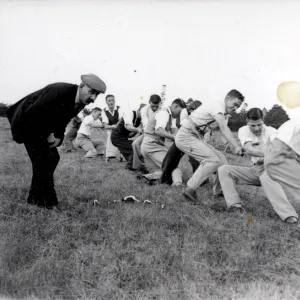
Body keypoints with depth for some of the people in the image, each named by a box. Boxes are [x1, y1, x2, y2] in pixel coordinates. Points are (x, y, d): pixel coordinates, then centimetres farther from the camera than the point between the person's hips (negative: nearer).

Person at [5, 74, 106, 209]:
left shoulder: (80, 102, -7)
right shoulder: (59, 91, -33)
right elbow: (31, 114, -30)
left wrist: (58, 136, -9)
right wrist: (46, 135, -20)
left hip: (43, 128, 9)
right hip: (28, 123, -9)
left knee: (52, 158, 7)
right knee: (43, 161, -13)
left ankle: (35, 197, 20)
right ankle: (47, 201, 0)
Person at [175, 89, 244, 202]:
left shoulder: (219, 108, 14)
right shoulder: (217, 106, -17)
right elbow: (224, 129, -31)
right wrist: (237, 146, -42)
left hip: (197, 137, 9)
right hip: (186, 136, -9)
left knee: (221, 160, 2)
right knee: (212, 160, -22)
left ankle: (218, 191, 14)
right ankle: (190, 190, -17)